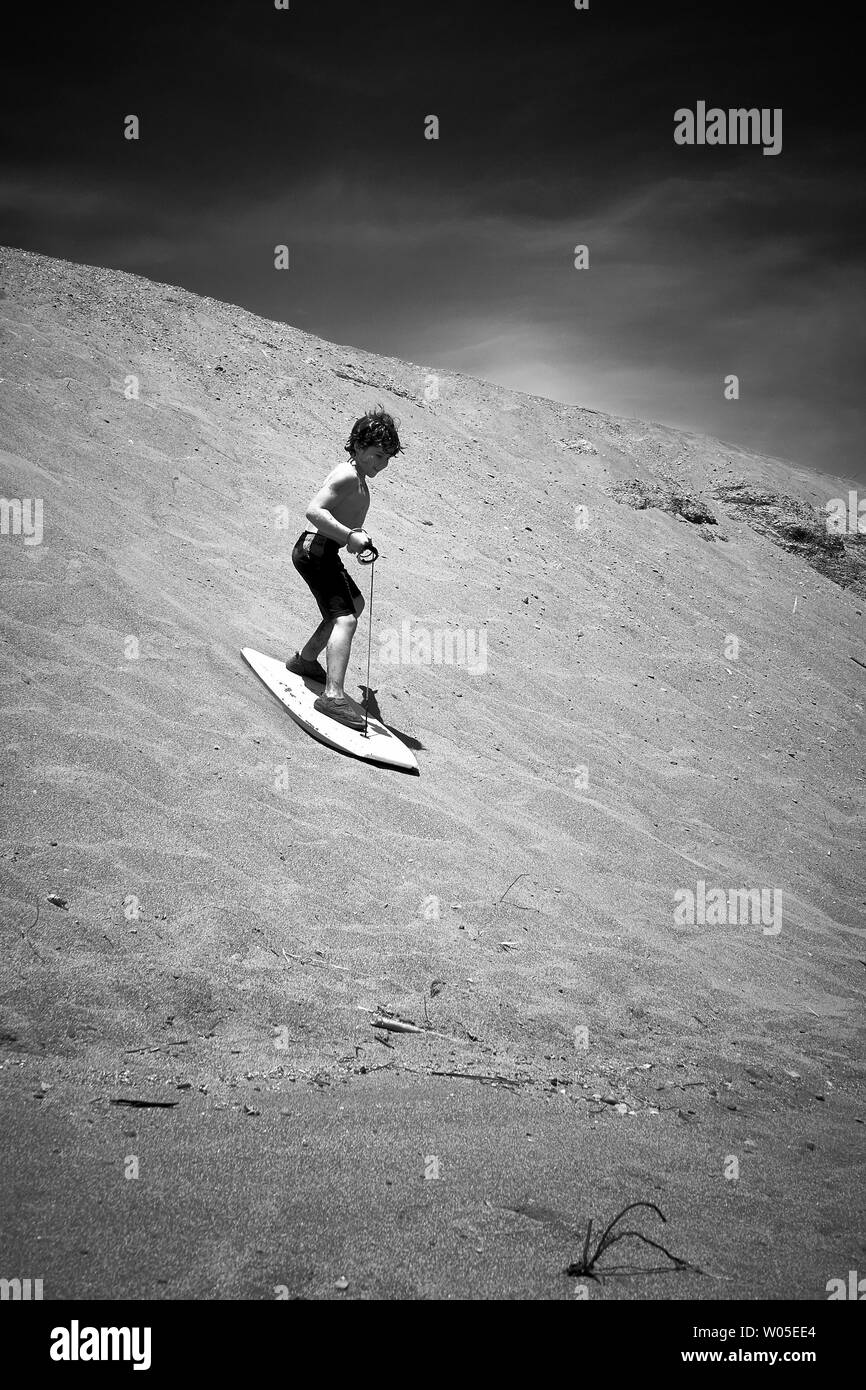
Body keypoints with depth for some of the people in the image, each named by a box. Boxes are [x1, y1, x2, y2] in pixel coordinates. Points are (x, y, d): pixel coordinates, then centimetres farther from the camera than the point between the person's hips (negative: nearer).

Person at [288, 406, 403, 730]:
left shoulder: (356, 477, 16)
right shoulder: (348, 475, -16)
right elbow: (314, 511, -29)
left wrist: (355, 537, 20)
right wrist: (350, 536, -35)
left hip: (322, 552, 11)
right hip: (317, 551, -11)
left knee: (354, 603, 31)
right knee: (344, 618, -23)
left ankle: (305, 659, 41)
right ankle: (333, 694, -36)